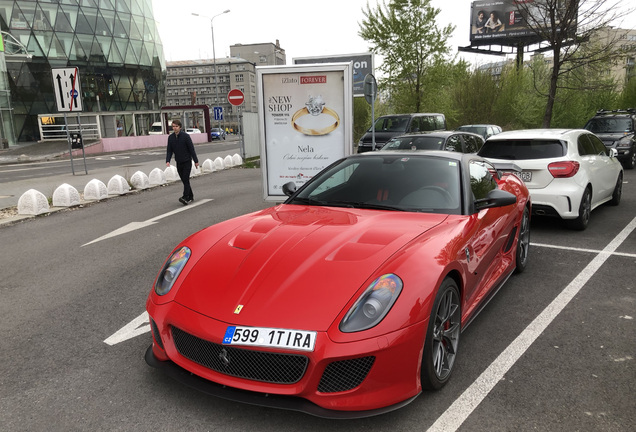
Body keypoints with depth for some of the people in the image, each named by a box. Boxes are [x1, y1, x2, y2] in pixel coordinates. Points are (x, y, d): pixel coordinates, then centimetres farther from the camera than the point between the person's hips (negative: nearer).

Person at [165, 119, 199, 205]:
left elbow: (191, 149, -7)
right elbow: (169, 150, 6)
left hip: (187, 161, -5)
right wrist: (167, 161, -8)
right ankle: (191, 196, 19)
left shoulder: (185, 136, -10)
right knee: (184, 180, 8)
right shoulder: (170, 137, 3)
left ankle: (185, 197, -18)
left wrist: (196, 161, -7)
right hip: (178, 162, 5)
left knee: (186, 179, -12)